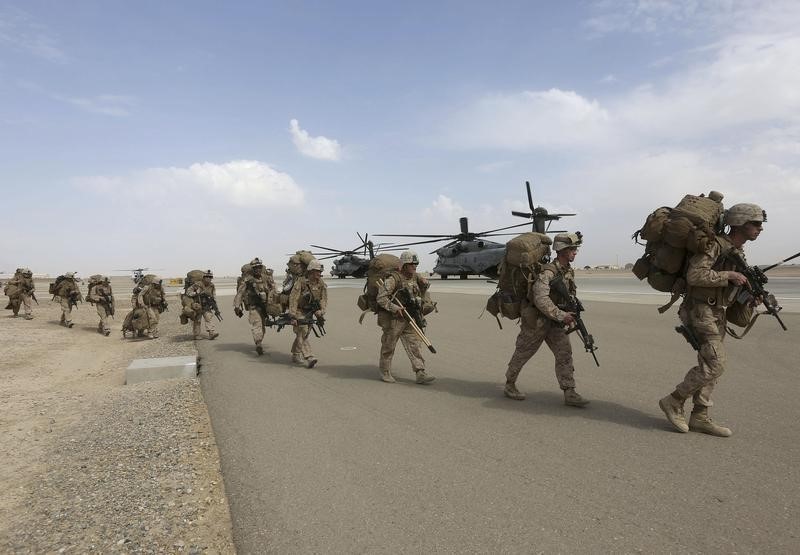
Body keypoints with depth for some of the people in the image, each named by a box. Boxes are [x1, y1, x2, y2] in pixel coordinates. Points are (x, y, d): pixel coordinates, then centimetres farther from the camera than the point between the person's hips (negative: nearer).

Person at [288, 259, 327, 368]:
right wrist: (293, 316, -25)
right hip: (299, 311, -6)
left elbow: (323, 299, -2)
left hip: (310, 312, 6)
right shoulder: (301, 282, -20)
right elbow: (293, 298, -21)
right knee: (302, 333, -15)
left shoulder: (321, 284, -4)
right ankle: (309, 358, -22)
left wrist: (321, 312, -18)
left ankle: (295, 355, 29)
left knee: (305, 334, 12)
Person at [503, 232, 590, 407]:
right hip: (536, 320, -7)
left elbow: (569, 296, 18)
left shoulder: (570, 272, 4)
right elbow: (541, 300, -32)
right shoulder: (547, 272, -24)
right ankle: (509, 385, 24)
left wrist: (573, 311, 3)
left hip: (555, 322, 7)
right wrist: (562, 315, -30)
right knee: (522, 354, 7)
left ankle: (569, 394, 0)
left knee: (565, 353, -3)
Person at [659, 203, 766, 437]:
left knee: (710, 365, 9)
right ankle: (674, 401, 1)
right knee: (714, 365, -12)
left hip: (717, 313, 10)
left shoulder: (738, 252, 14)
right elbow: (695, 276, -26)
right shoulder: (715, 245, -15)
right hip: (700, 311, -10)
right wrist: (729, 275, -20)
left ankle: (700, 417, 16)